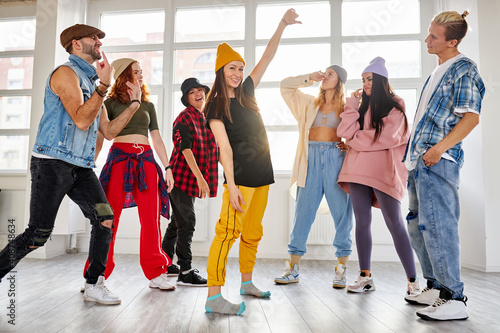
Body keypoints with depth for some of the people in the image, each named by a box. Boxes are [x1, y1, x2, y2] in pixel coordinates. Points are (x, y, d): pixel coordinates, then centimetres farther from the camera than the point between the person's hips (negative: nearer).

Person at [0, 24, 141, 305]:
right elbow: (81, 120, -18)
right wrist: (104, 85, -17)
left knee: (105, 220, -6)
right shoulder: (66, 73, -5)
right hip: (53, 163, -7)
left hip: (82, 167, 7)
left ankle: (94, 286, 5)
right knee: (38, 235, -5)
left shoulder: (92, 81, 21)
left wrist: (134, 103, 16)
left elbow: (109, 131, 18)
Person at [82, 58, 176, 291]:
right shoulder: (111, 103, 11)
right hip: (120, 156, -3)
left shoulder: (148, 105, 20)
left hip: (146, 159, 3)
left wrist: (167, 167, 9)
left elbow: (157, 139, 16)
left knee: (151, 218, -1)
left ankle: (156, 274, 7)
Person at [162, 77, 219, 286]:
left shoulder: (206, 119, 14)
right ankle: (185, 272, 0)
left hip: (191, 179, 8)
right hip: (182, 175, -8)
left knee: (178, 221, 16)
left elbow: (214, 149, 16)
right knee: (187, 222, -7)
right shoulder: (185, 118, -10)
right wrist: (200, 177, -31)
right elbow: (186, 149, -22)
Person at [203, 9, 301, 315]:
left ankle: (247, 282, 28)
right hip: (241, 176, -7)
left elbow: (267, 58, 16)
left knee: (252, 233, 14)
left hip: (262, 174, 7)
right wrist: (231, 186, -18)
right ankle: (213, 296, -9)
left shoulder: (246, 92, 14)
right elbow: (225, 148, -13)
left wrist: (283, 25, 12)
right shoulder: (216, 106, -4)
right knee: (228, 232, -12)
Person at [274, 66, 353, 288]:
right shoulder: (310, 103, 18)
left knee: (342, 212, -2)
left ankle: (341, 270, 8)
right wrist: (311, 77, 14)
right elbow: (285, 85, 20)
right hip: (311, 158, 2)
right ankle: (293, 268, 7)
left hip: (336, 157, -2)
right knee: (303, 211, 0)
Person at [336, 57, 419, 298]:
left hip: (383, 171, -5)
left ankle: (413, 281, 1)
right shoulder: (361, 106, 19)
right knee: (362, 222, 5)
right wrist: (352, 104, 1)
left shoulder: (394, 107, 5)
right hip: (358, 170, 5)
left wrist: (356, 141, -1)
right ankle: (365, 277, 12)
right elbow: (346, 132, 4)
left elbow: (385, 137, -10)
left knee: (395, 224, -6)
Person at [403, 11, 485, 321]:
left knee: (437, 225, -11)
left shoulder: (463, 68, -5)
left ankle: (454, 299, 0)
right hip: (420, 160, 10)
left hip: (437, 161, -10)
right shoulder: (440, 70, 22)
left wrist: (440, 147, -23)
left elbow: (471, 117, -14)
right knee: (418, 225, 13)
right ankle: (436, 287, 25)